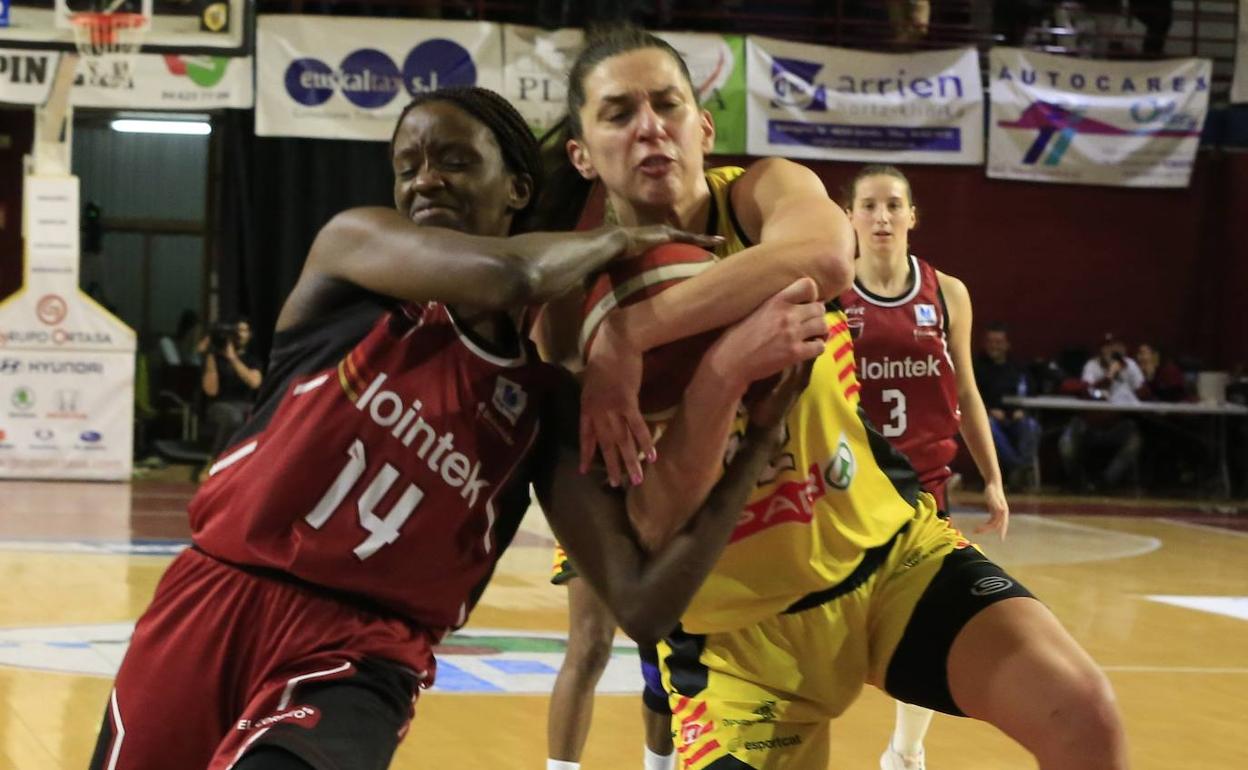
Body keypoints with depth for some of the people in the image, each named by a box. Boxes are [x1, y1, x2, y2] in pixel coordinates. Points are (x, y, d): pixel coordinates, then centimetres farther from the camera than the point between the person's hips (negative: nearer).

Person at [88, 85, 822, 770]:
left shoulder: (545, 401, 7)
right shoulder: (353, 243, 4)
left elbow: (643, 606, -1)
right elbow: (506, 277, -19)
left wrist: (756, 441, -9)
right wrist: (619, 239, 1)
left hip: (359, 658, -1)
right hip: (214, 601, 1)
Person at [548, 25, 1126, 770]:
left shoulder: (764, 193, -8)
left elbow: (826, 256, -37)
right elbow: (649, 536, -18)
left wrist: (628, 333, -39)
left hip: (886, 548, 1)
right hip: (738, 627, -1)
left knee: (1082, 710, -19)